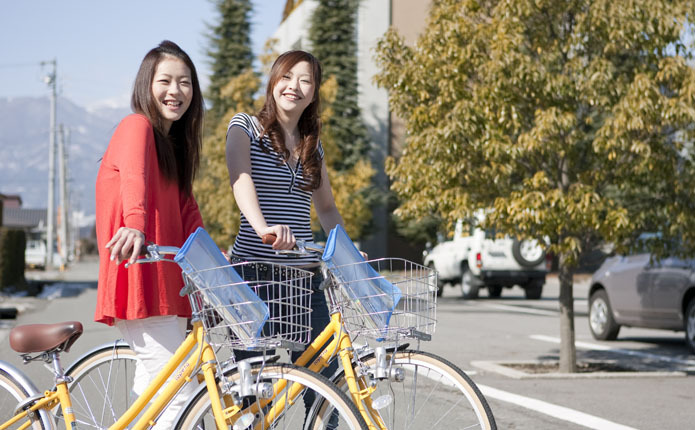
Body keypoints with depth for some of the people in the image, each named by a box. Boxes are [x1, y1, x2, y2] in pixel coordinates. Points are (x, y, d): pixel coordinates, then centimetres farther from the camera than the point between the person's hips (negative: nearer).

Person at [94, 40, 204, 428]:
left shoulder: (175, 141, 20)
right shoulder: (138, 126, -9)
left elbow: (185, 207, 12)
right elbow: (134, 177, -30)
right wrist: (135, 225, -50)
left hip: (167, 282, 10)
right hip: (139, 278, -10)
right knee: (179, 396, -14)